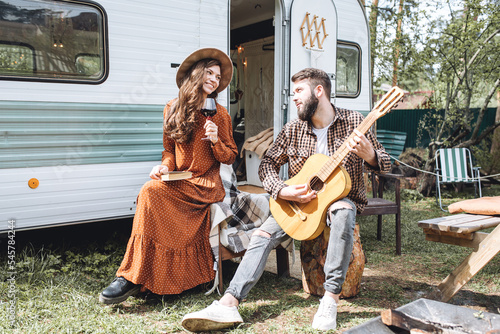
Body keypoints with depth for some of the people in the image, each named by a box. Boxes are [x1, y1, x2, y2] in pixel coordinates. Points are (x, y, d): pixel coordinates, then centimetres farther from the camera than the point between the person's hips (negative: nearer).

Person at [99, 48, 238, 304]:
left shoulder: (219, 114, 3)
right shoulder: (173, 109, 12)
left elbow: (230, 158, 6)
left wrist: (215, 141, -14)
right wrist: (165, 165, -4)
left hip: (206, 184, -4)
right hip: (178, 180, 4)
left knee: (151, 192, -28)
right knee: (151, 193, -28)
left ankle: (133, 278, -24)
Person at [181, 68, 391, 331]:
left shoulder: (353, 121, -6)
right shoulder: (293, 130, 0)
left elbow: (383, 163, -3)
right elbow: (267, 164, 2)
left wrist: (369, 155, -27)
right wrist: (282, 191, -17)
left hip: (343, 197, -2)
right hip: (300, 200, 3)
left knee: (342, 212, -39)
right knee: (263, 234, -19)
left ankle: (331, 299, -32)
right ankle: (228, 304, -25)